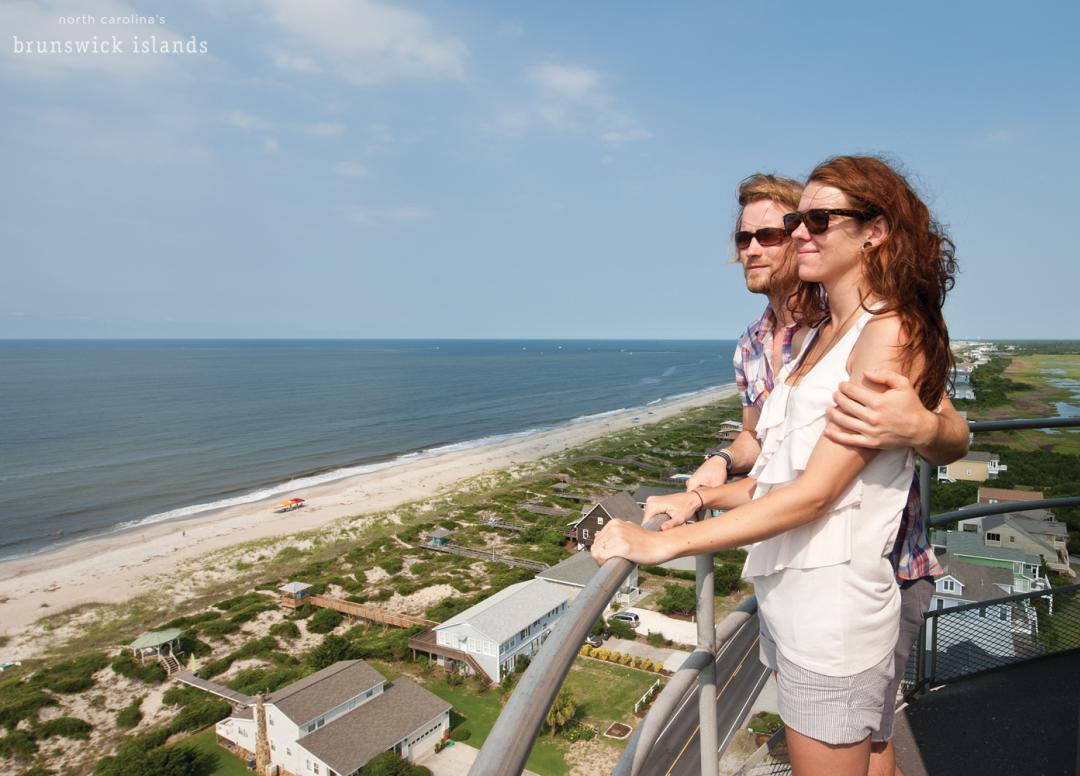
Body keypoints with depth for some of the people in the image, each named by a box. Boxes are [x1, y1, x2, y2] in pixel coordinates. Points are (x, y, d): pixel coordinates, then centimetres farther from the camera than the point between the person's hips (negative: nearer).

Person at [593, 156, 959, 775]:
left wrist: (666, 544, -22)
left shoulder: (891, 333, -14)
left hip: (834, 602, -8)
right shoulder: (821, 334, 12)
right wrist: (701, 498, 0)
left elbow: (816, 491, -21)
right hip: (785, 591, 8)